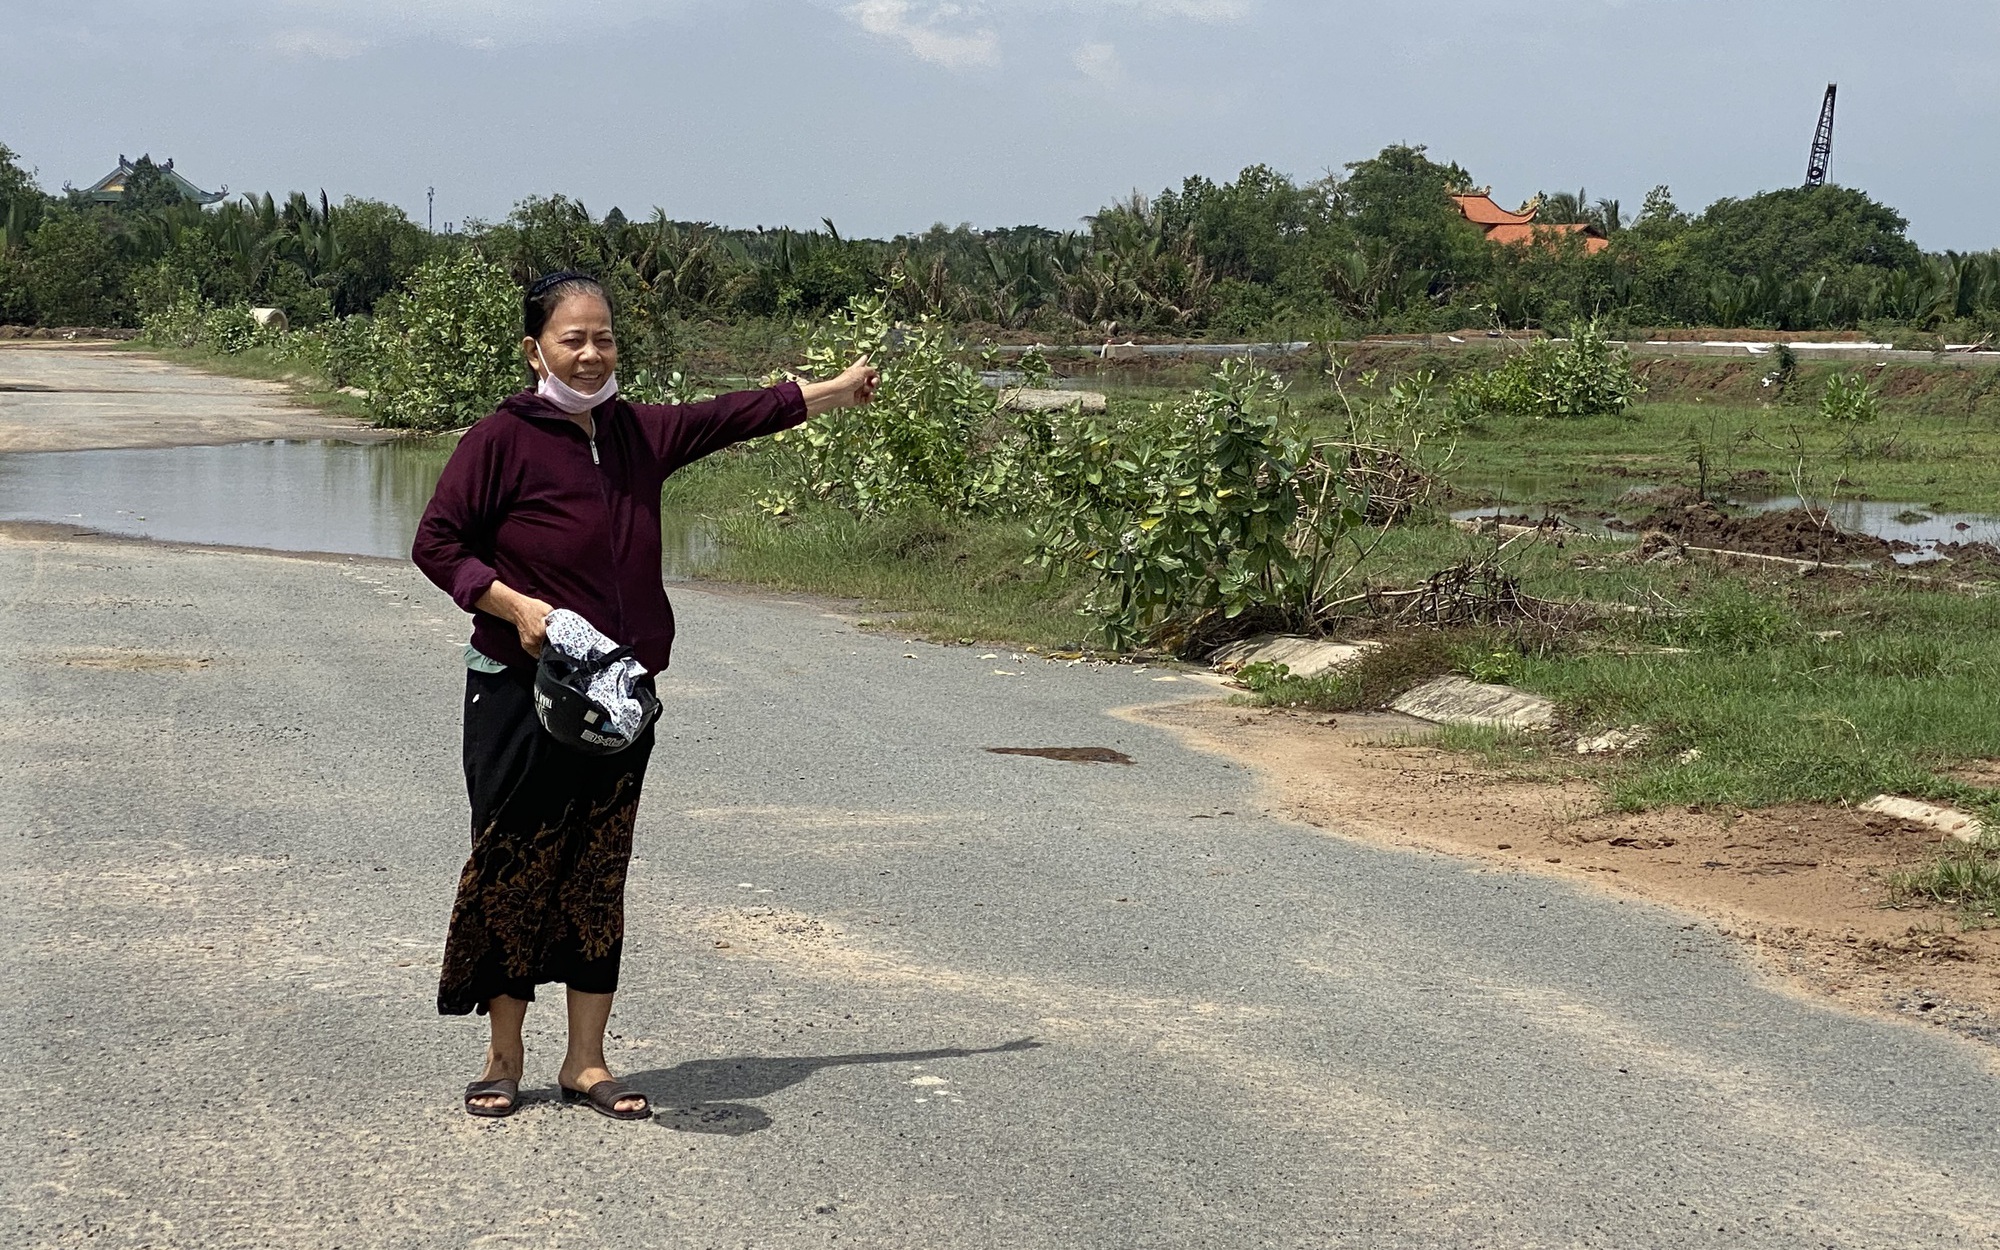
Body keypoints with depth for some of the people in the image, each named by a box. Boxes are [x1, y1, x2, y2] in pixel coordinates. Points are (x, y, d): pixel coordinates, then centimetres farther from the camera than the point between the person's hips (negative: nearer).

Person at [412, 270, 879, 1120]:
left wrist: (841, 388, 30)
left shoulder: (639, 434, 7)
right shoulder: (502, 440, -10)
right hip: (522, 695, -5)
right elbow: (435, 543, -9)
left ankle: (586, 1063, 16)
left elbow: (736, 416, 21)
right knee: (514, 874, 0)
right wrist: (514, 605, -21)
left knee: (599, 876, 7)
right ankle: (503, 1060, 15)